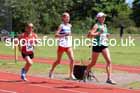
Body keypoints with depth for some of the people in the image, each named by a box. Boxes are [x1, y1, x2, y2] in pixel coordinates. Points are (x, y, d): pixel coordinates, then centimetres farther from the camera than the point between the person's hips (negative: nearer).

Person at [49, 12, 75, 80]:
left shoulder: (69, 26, 9)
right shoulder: (61, 26, -9)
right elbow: (56, 35, -21)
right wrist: (64, 34, -28)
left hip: (68, 46, 5)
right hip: (61, 46, -5)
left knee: (72, 59, -12)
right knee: (58, 61, 8)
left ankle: (71, 74, -6)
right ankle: (51, 71, 32)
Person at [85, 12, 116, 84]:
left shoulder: (105, 26, 13)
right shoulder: (96, 25, -8)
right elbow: (89, 35, -18)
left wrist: (106, 35, 9)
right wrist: (99, 32, -23)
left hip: (104, 45, 6)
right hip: (97, 45, -6)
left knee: (109, 61, -10)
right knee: (93, 63, 7)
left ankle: (109, 78, -10)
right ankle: (86, 72, 36)